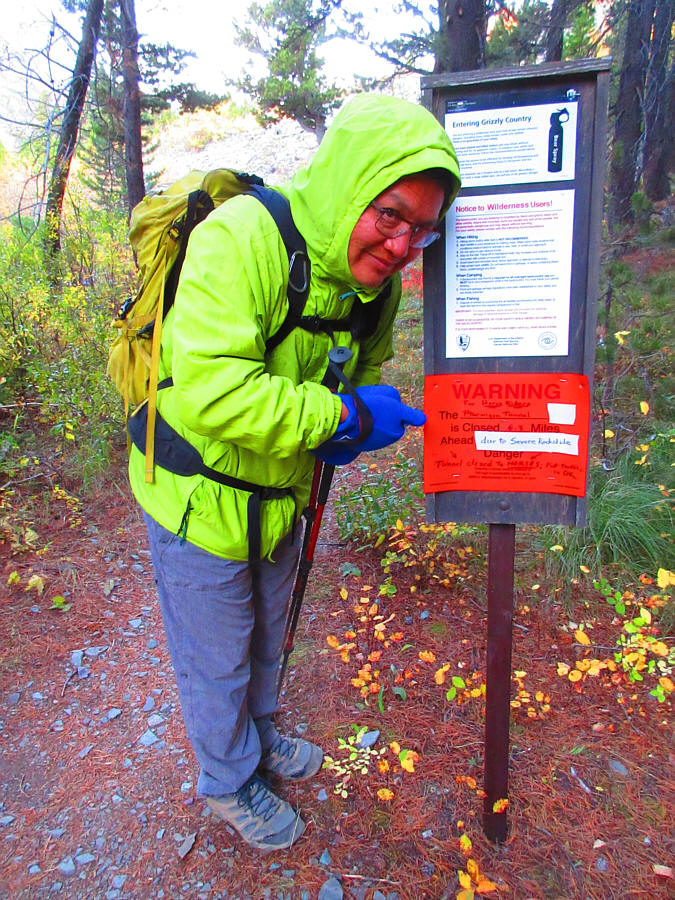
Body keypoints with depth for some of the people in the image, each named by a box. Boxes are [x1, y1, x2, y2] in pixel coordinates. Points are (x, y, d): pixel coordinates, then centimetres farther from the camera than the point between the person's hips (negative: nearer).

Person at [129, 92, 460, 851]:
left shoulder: (378, 280, -4)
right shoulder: (241, 237, -30)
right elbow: (211, 389, -39)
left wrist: (348, 429, -10)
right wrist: (342, 415, -33)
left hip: (279, 498, 7)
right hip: (201, 502, -6)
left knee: (265, 639, 29)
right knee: (216, 661, 16)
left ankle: (259, 734, 60)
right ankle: (230, 782, 46)